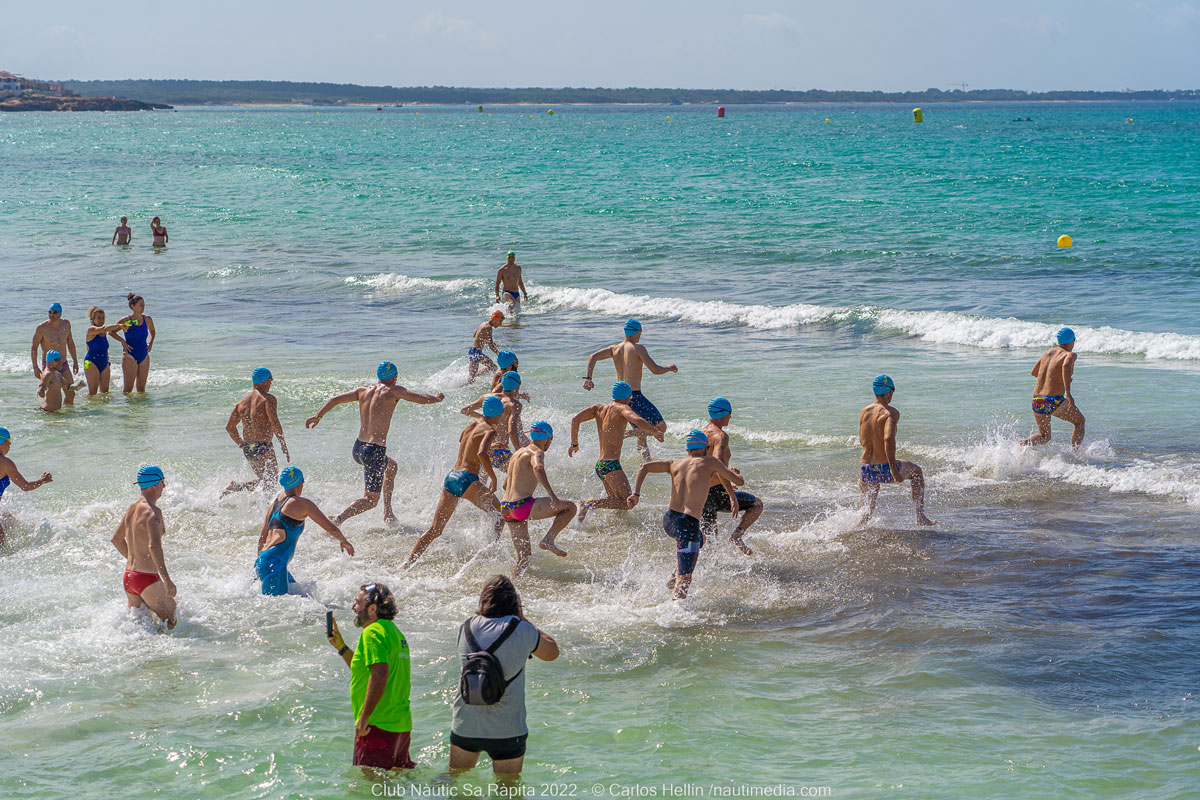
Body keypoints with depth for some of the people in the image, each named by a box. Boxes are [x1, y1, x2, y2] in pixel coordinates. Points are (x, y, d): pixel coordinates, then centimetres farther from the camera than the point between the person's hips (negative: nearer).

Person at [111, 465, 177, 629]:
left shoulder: (132, 507, 10)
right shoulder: (153, 511, -17)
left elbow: (116, 539, 22)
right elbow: (154, 546, -29)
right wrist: (167, 580, -29)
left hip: (129, 577, 8)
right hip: (147, 578, -8)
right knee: (172, 622, 0)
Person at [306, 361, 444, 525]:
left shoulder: (363, 391, 9)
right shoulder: (393, 391, -5)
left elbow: (335, 400, 6)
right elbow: (423, 399, 0)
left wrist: (318, 416, 14)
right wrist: (438, 398, 19)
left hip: (357, 449, 8)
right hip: (375, 451, -7)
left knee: (391, 466, 35)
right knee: (370, 501, -1)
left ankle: (388, 513, 36)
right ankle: (337, 520, -23)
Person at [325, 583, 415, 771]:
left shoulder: (373, 632, -14)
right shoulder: (395, 632, 17)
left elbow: (380, 676, -26)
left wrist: (364, 717, -23)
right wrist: (341, 646, 22)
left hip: (378, 727, -10)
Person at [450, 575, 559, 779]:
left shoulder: (465, 628, -3)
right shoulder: (522, 630, -12)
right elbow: (552, 652, 7)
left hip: (465, 725, 3)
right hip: (507, 729, -3)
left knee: (456, 777, 25)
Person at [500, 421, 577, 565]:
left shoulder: (518, 453, 23)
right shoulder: (536, 452, -5)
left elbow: (505, 484, 32)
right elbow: (538, 468, -30)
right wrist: (551, 494, -38)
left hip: (506, 508, 9)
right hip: (523, 505, -9)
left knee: (523, 557, 17)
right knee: (570, 508, 1)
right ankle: (548, 540, -10)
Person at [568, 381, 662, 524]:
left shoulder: (599, 408, 15)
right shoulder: (622, 408, -3)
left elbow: (575, 419, 5)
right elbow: (637, 420, -24)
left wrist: (574, 444, 15)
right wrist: (655, 431, -10)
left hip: (599, 465, 8)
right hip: (611, 464, -8)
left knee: (619, 501, 14)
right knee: (627, 502, -15)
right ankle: (589, 504, -25)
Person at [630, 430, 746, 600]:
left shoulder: (675, 464, 14)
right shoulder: (710, 462, 2)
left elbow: (644, 467, 7)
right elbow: (739, 481, 8)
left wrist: (636, 493, 3)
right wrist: (728, 473, 29)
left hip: (669, 520, 7)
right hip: (688, 523, -7)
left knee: (700, 538, 37)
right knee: (685, 579, -2)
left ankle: (674, 578, 30)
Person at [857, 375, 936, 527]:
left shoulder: (864, 412, 8)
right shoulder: (890, 413, -11)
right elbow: (889, 439, -26)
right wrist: (894, 470, -28)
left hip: (866, 470, 4)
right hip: (885, 469, -4)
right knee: (917, 472, 28)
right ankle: (921, 517, 28)